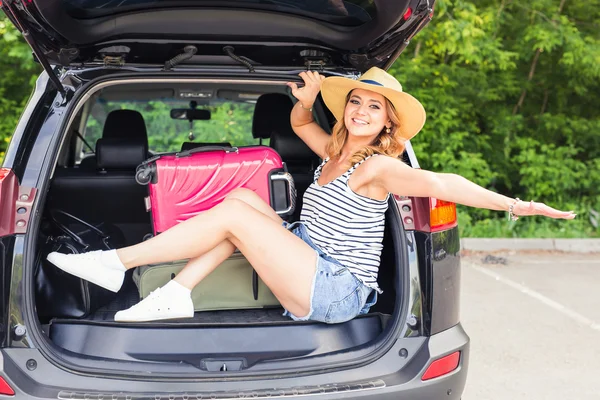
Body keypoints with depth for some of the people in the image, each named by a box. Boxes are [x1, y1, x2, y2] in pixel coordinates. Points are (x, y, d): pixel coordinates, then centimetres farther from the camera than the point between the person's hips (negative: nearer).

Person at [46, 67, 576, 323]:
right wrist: (307, 97, 6)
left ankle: (116, 262, -4)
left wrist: (509, 202, -38)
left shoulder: (378, 167, -13)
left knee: (233, 212, -14)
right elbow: (299, 122, 28)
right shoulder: (335, 152, 12)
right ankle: (176, 296, -4)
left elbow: (437, 183, -26)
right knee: (245, 197, -2)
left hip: (337, 293, -8)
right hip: (312, 274, 8)